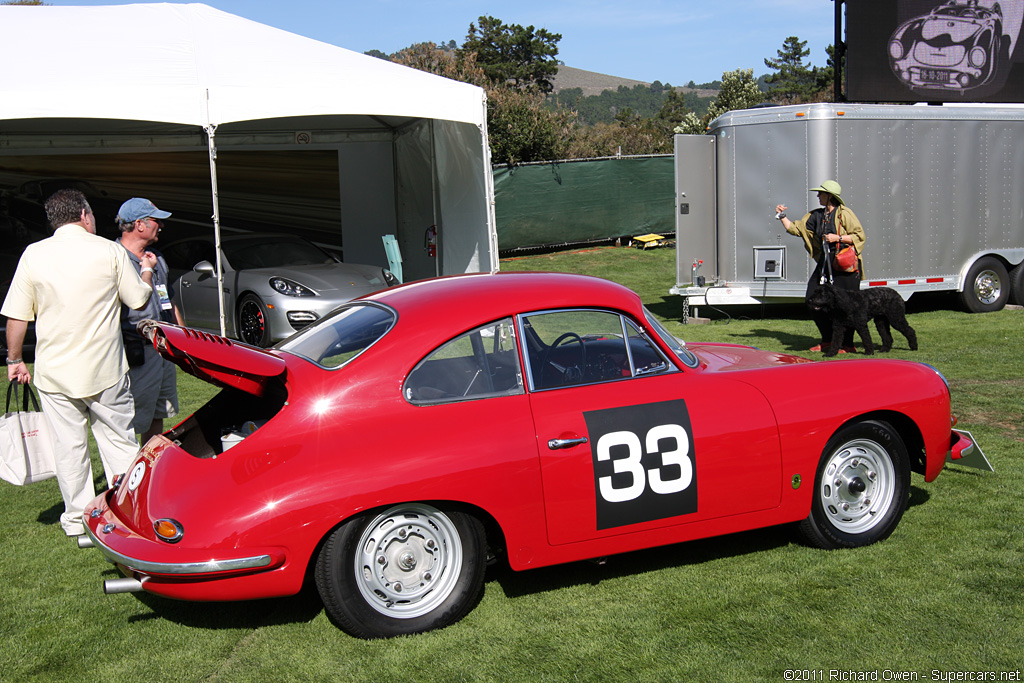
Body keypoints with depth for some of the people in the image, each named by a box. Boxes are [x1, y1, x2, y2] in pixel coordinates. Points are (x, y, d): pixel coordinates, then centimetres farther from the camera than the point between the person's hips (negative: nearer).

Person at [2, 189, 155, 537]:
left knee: (69, 449, 9)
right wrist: (146, 270, 23)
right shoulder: (110, 251, -4)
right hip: (105, 370, -1)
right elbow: (138, 299, 5)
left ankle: (78, 519, 18)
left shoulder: (34, 254, -2)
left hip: (54, 374, 1)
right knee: (119, 442, 11)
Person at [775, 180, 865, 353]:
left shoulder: (844, 213, -8)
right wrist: (782, 217, 7)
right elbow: (796, 228, 16)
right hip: (825, 264, 8)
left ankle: (847, 345, 4)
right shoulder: (816, 215, 13)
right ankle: (828, 340, 19)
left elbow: (860, 236, -9)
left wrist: (838, 238, -17)